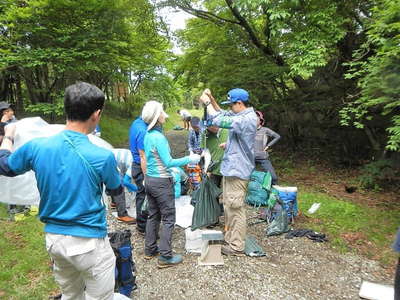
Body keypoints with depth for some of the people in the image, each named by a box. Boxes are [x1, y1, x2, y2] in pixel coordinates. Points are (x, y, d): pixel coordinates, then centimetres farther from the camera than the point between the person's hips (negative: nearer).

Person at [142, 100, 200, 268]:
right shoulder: (159, 137, -21)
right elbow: (168, 162, -22)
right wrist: (189, 159, -14)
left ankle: (150, 250, 30)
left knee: (153, 216, 18)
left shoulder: (148, 135, 6)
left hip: (149, 179, 9)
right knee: (168, 218, 2)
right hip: (161, 182, -9)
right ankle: (165, 257, 10)